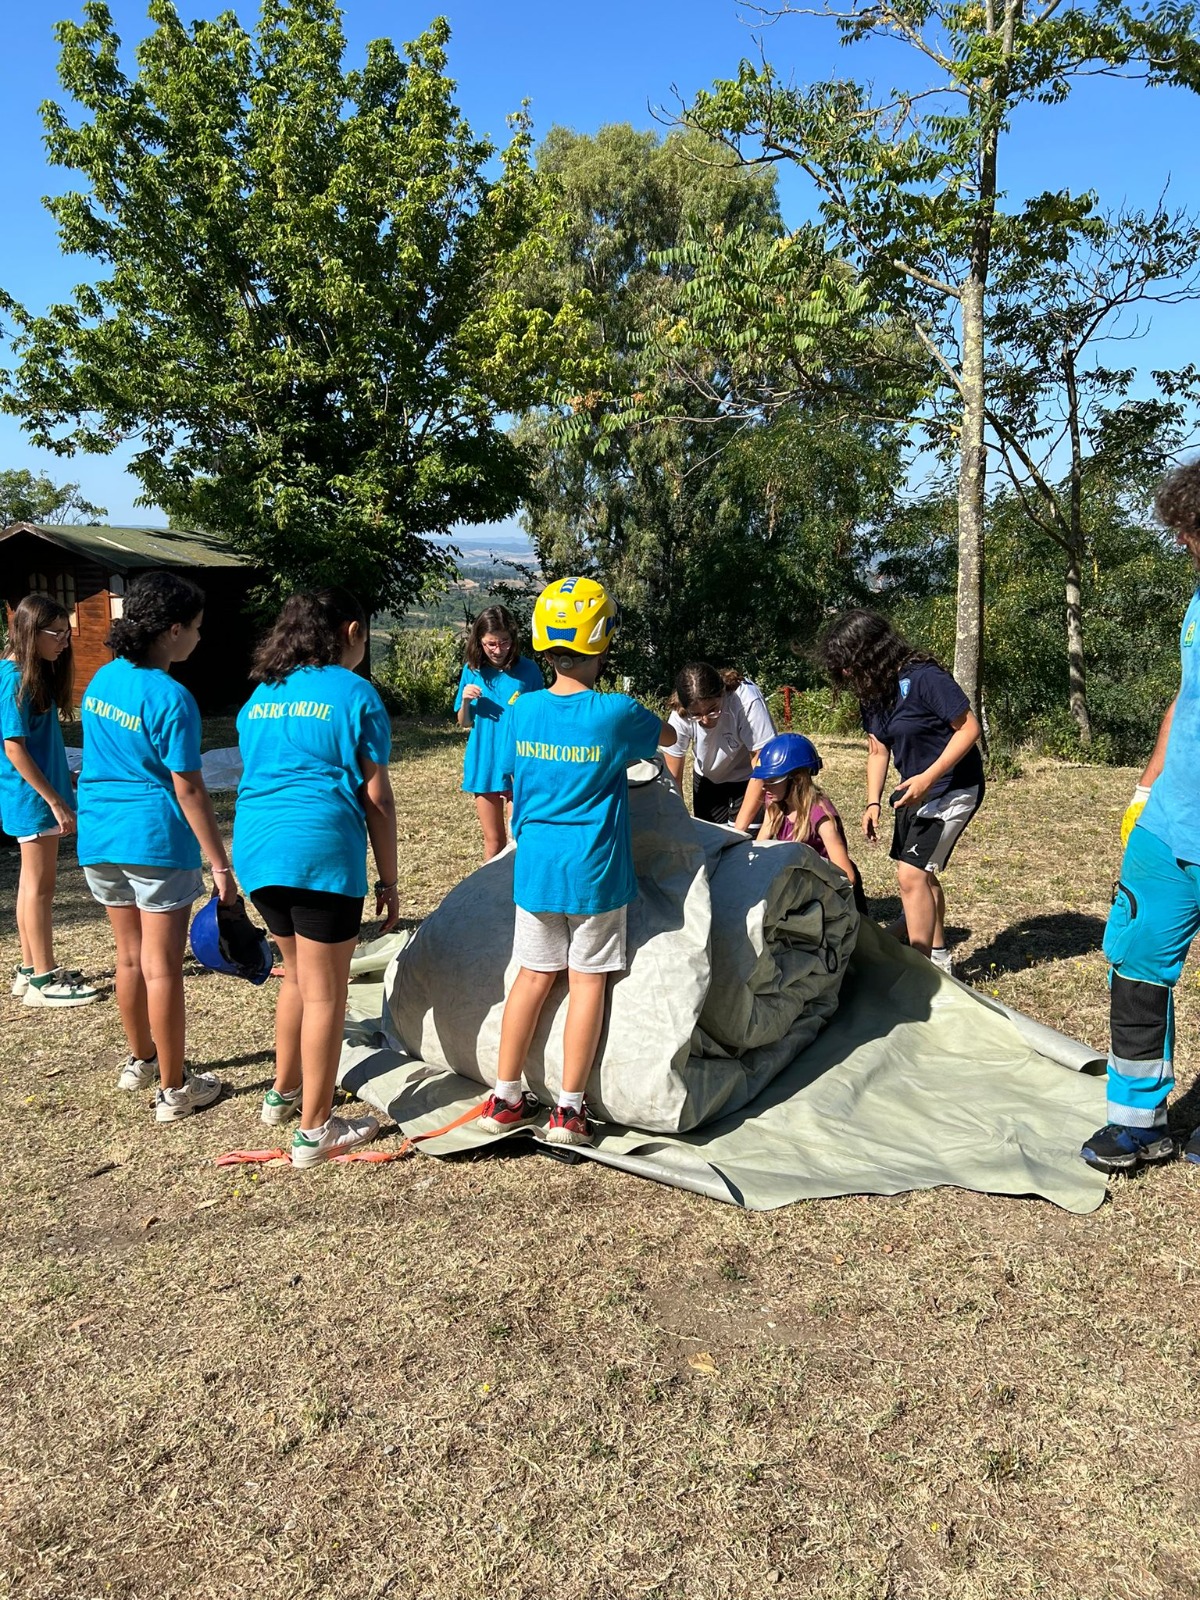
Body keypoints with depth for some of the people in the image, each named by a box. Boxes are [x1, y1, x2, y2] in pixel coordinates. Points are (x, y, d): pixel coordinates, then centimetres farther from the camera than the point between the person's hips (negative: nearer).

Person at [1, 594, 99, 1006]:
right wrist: (54, 800, -19)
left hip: (43, 791, 9)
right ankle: (42, 981, 4)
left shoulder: (36, 674, 10)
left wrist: (63, 788, 18)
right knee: (40, 884, -3)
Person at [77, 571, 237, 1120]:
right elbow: (188, 789, -18)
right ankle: (173, 1089, 12)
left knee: (129, 955, 21)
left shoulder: (103, 679, 6)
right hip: (156, 840, -8)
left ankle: (140, 1060, 37)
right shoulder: (170, 698, -18)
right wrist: (221, 866, -14)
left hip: (99, 836, 8)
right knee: (161, 965, 1)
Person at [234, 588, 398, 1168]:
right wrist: (388, 880, 3)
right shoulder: (355, 694, -2)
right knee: (324, 993, 3)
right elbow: (376, 798, -3)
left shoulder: (261, 697, 17)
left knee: (298, 975, 24)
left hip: (256, 846, 7)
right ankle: (314, 1130, 11)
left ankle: (283, 1092, 37)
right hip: (320, 850, -7)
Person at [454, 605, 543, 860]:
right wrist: (466, 701, -10)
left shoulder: (527, 670, -5)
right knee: (493, 841, 12)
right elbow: (464, 723, 9)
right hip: (484, 764, 2)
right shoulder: (472, 671, 2)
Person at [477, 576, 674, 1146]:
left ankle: (504, 1098, 20)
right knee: (588, 980, 7)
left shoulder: (521, 711, -4)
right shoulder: (616, 714, -13)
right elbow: (667, 735, 9)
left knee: (534, 975, 14)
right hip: (594, 870, -3)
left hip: (534, 866, 4)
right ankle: (569, 1109, 10)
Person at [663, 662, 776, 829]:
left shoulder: (747, 701, -36)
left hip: (748, 779, -3)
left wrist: (739, 828, -31)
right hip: (707, 779, 3)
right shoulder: (680, 714, -27)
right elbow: (673, 778, -16)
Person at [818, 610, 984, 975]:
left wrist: (929, 777, -28)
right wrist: (873, 802, -5)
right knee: (922, 874, 17)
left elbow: (969, 728, -22)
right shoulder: (871, 691, 0)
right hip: (914, 790, 9)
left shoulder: (924, 678, -25)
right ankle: (938, 957, 34)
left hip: (953, 789, -9)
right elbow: (878, 750, 6)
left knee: (911, 874, -16)